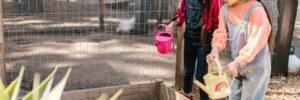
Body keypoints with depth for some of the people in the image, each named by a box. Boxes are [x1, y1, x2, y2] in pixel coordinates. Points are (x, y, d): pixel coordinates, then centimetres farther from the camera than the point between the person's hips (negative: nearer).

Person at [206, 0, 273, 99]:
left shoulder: (256, 10, -22)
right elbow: (221, 33, 0)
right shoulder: (225, 9, -2)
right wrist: (215, 50, -20)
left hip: (256, 67, -6)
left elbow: (256, 41, -25)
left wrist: (236, 62, -30)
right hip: (237, 67, 6)